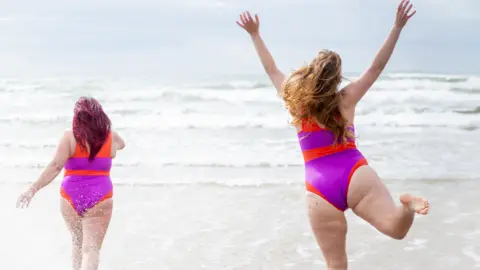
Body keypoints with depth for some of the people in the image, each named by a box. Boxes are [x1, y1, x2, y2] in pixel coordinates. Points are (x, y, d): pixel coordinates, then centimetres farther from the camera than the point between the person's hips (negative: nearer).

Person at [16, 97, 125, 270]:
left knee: (77, 242, 24)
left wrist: (32, 190, -13)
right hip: (99, 198, 0)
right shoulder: (110, 137, 2)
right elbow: (121, 145, 27)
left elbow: (55, 166, -16)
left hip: (71, 197, 1)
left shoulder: (70, 137, -7)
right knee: (91, 249, -4)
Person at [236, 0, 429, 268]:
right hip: (355, 176, -1)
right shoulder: (346, 100, 5)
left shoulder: (296, 102, 7)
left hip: (320, 192, 1)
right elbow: (376, 68, 6)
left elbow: (272, 70, 18)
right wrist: (397, 27, 5)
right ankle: (408, 205, -50)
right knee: (397, 228, -19)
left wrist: (255, 34, 28)